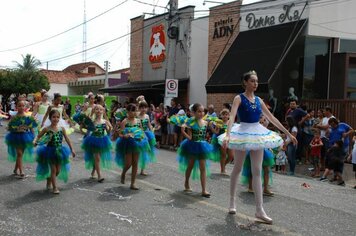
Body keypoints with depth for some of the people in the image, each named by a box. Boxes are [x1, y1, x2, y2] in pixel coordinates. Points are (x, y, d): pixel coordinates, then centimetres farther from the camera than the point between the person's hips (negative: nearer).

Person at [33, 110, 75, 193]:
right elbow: (38, 136, -1)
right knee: (53, 169, -2)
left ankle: (49, 181, 37)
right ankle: (55, 187, 7)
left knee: (58, 170, 10)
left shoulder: (62, 129, -1)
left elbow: (67, 139, 6)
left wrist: (72, 149, 7)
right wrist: (35, 141, -23)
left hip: (59, 151, 4)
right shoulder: (46, 129, -8)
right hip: (50, 151, -3)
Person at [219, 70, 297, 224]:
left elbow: (272, 118, 13)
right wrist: (227, 135, -37)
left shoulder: (258, 100, 10)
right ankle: (232, 201, 26)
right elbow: (232, 116, -21)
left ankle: (259, 209, 3)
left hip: (258, 134, 5)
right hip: (243, 134, -5)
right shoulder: (239, 98, -6)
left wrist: (288, 133, 12)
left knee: (257, 172, 1)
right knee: (237, 169, 8)